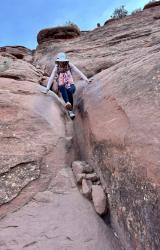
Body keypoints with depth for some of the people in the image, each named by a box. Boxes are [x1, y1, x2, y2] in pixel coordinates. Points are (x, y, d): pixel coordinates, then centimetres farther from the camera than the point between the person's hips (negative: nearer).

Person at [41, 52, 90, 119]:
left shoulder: (69, 65, 0)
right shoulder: (56, 68, 0)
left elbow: (78, 72, -5)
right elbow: (51, 78, -7)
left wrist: (86, 79, -15)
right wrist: (47, 89, -15)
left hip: (70, 85, 0)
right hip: (62, 87, 0)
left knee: (69, 91, -34)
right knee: (62, 87, -35)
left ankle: (70, 111, -29)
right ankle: (67, 103, -54)